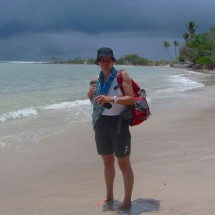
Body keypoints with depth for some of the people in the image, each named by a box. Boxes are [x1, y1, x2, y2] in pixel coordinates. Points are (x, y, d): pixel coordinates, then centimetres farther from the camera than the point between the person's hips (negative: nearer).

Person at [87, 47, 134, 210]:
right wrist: (90, 94, 0)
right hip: (101, 123, 6)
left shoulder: (122, 75, -7)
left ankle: (127, 201, 11)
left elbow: (131, 99, -15)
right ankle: (109, 197, 30)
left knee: (124, 164, 0)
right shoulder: (97, 80, 9)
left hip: (118, 122, -5)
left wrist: (111, 99, -27)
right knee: (107, 162, 16)